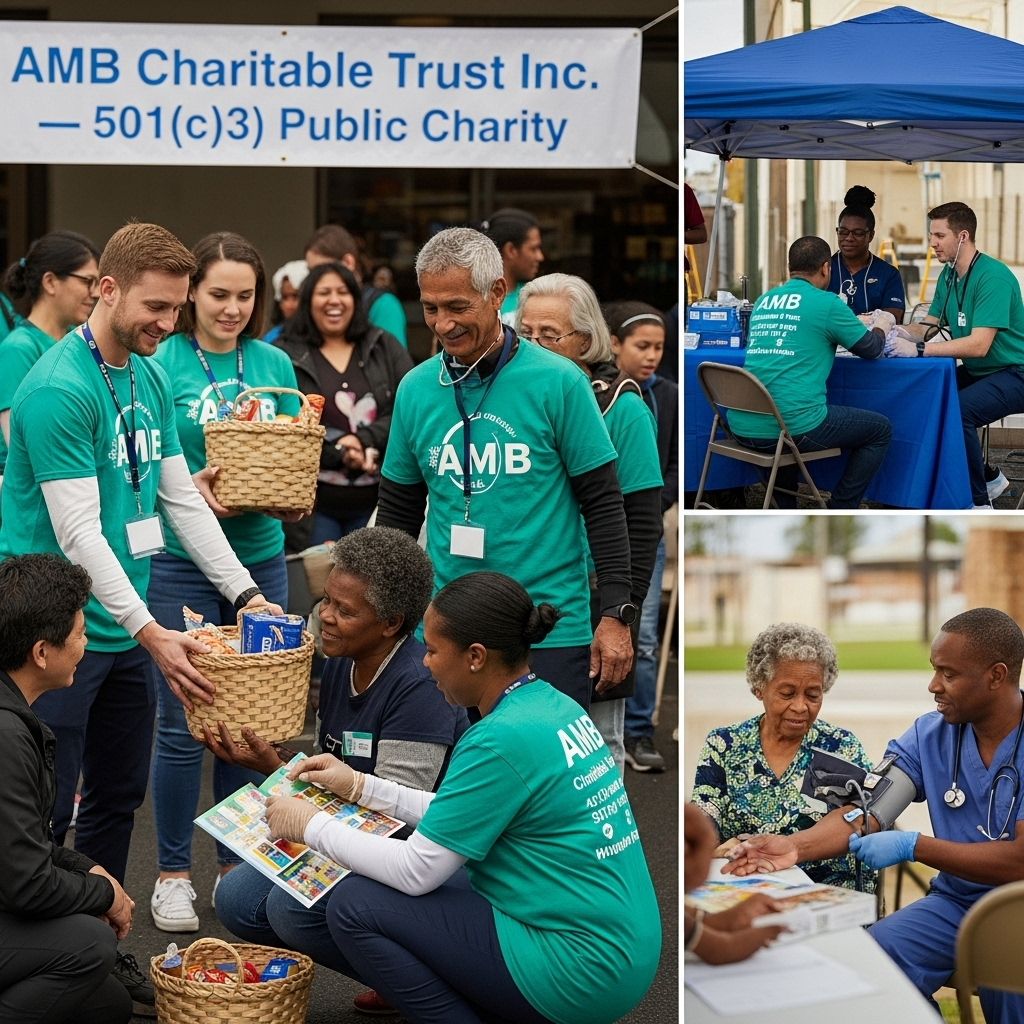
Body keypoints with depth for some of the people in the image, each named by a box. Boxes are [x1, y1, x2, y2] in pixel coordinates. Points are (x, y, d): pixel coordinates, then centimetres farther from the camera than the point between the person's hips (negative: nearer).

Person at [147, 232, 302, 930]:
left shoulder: (274, 364, 8)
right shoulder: (161, 364, -4)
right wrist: (188, 491, -20)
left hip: (261, 557, 4)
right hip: (181, 564, -4)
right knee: (184, 726, -1)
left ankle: (238, 863, 23)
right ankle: (173, 872, 13)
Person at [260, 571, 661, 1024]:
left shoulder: (502, 740, -20)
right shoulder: (553, 705, 7)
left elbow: (416, 871, -15)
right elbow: (463, 821, 17)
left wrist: (311, 825, -3)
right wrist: (361, 787, 18)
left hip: (581, 978, -10)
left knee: (355, 904, -8)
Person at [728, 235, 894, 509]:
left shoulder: (763, 301, 15)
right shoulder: (827, 303, -2)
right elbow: (871, 348, 11)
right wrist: (881, 324, 32)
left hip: (742, 428, 6)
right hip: (792, 427, -6)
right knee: (880, 429, 15)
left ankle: (786, 510, 35)